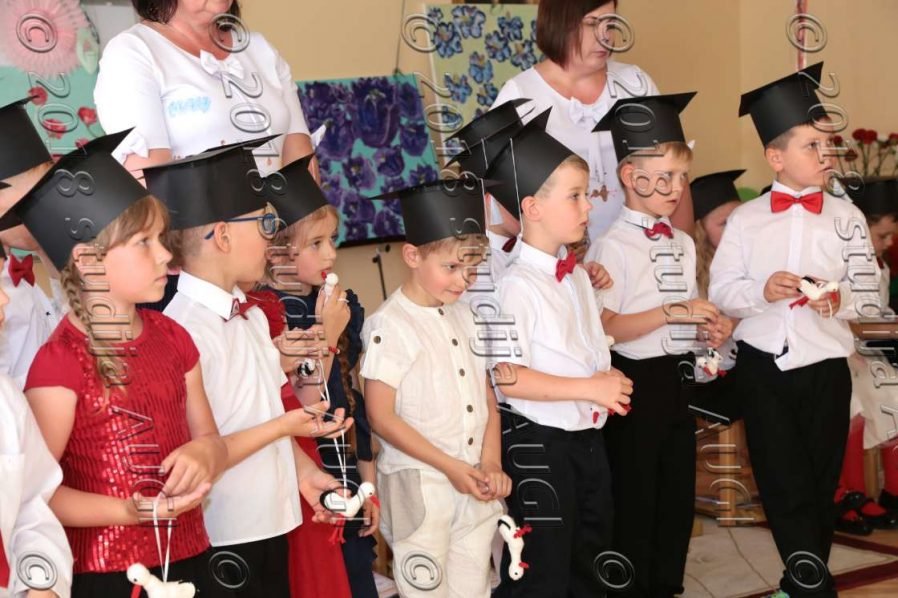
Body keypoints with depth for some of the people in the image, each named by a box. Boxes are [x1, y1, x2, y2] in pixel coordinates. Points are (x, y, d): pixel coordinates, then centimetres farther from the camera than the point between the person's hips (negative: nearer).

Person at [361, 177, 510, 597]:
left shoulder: (463, 317, 8)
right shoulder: (389, 325, -12)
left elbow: (487, 399, 11)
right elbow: (382, 418, -14)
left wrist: (490, 463, -3)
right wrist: (450, 467, -14)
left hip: (474, 483, 6)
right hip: (419, 485, -6)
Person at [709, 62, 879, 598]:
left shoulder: (846, 217, 1)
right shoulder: (745, 220, 1)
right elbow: (720, 291, 0)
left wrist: (841, 297, -22)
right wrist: (761, 291, -19)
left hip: (826, 367, 1)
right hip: (762, 366, 0)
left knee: (821, 483, 10)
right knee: (784, 485, 0)